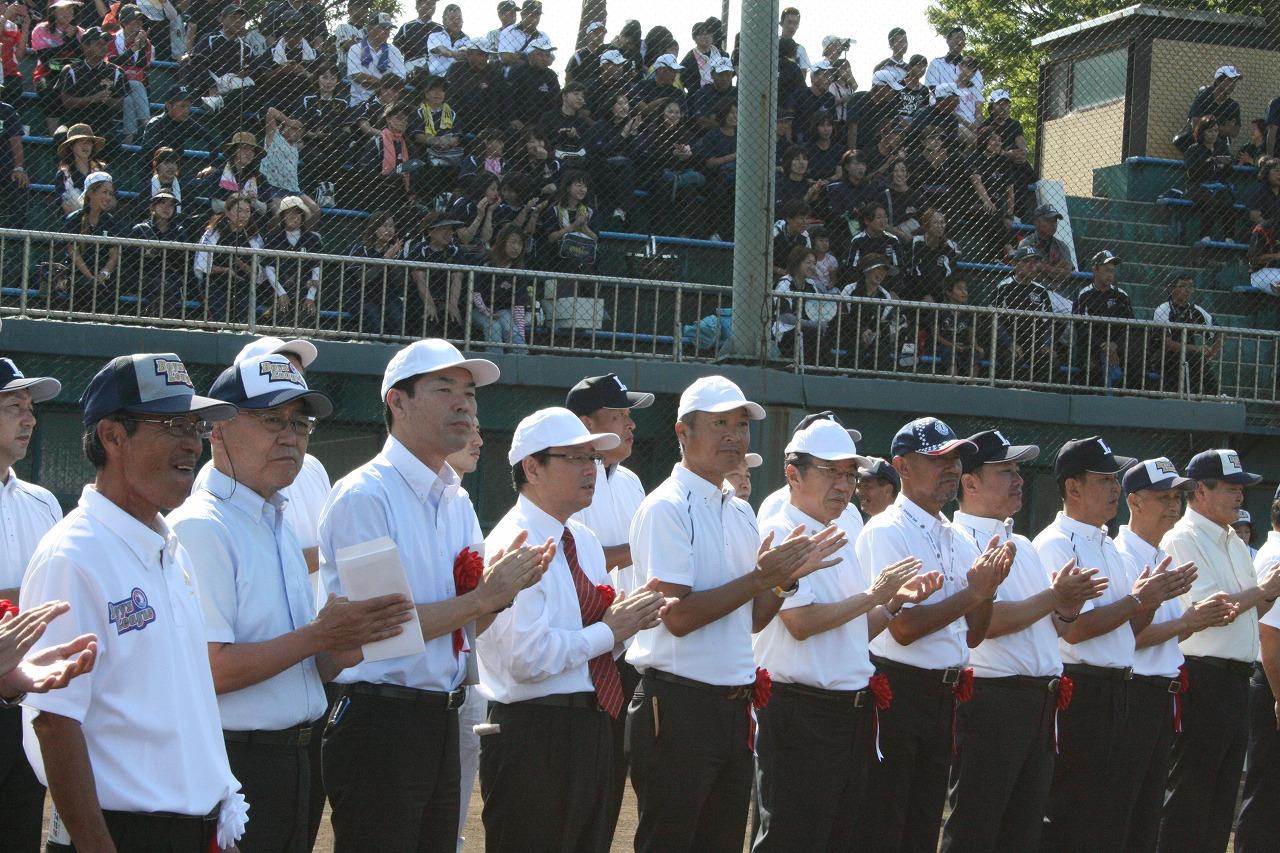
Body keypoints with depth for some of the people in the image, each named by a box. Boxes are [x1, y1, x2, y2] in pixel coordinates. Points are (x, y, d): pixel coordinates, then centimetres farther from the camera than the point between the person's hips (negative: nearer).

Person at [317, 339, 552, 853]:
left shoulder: (457, 502, 14)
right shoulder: (365, 495, -13)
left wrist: (505, 587, -5)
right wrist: (484, 597, -15)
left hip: (441, 722, 8)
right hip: (379, 723, -8)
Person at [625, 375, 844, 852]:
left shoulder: (741, 513, 14)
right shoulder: (667, 508, -11)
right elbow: (677, 615, -19)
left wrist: (788, 575, 1)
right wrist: (760, 578, -17)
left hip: (733, 702, 8)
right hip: (678, 703, -8)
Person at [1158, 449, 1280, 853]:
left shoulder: (1234, 544, 18)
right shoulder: (1183, 539, -10)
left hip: (1236, 679, 9)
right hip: (1204, 678, -9)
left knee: (1224, 790, 13)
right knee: (1190, 792, -6)